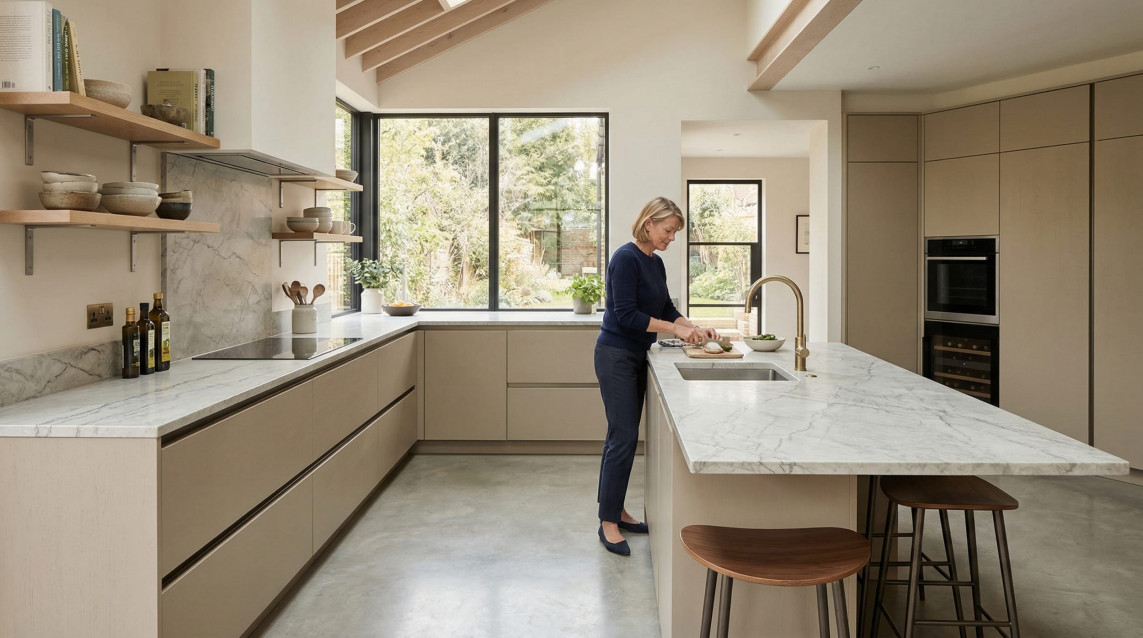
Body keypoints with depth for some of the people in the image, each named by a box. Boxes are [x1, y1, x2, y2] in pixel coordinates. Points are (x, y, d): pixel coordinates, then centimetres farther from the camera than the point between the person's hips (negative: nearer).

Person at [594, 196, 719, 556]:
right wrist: (675, 329, -19)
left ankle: (616, 511, 22)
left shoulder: (655, 263, 12)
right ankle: (607, 522, 1)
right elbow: (626, 315, -21)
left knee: (623, 436, 13)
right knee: (624, 437, -8)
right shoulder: (626, 258, -16)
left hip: (636, 358, 9)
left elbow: (666, 309, 18)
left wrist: (694, 329, 3)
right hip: (616, 357, -9)